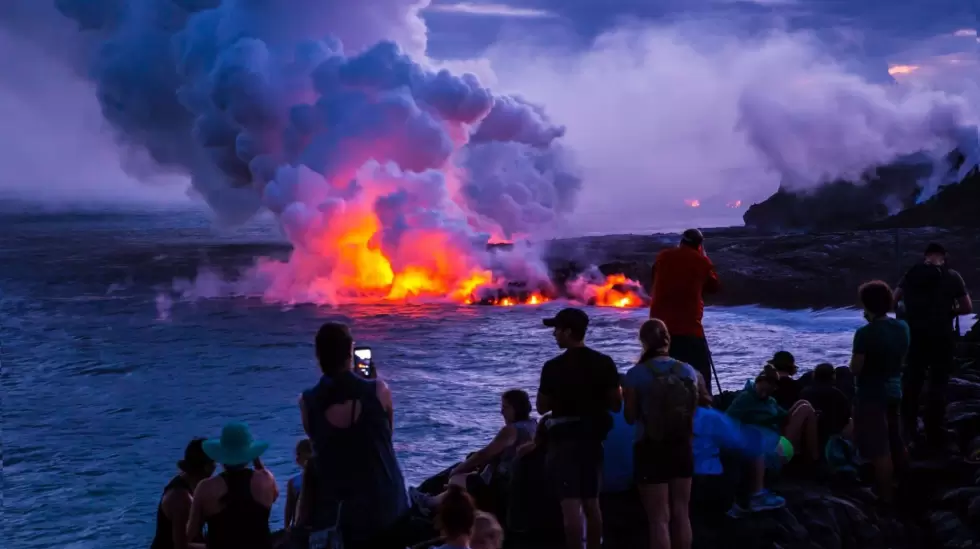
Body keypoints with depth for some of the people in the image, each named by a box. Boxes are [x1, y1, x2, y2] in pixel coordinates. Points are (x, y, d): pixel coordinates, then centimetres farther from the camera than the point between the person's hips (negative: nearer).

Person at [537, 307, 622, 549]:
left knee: (571, 504, -6)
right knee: (591, 503, 17)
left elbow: (542, 407, -3)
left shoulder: (553, 367, -11)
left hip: (565, 439, -5)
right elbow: (616, 404, 2)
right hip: (593, 438, 5)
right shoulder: (605, 363, -1)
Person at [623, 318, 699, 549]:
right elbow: (693, 410, 7)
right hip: (682, 447, 4)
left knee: (659, 518, 2)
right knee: (681, 514, 16)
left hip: (651, 449, -4)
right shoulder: (688, 371, -1)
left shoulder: (636, 374, -13)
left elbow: (630, 417, -6)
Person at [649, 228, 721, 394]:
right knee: (700, 375, 3)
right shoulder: (701, 261, 1)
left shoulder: (663, 257, 9)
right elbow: (714, 287, 15)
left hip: (659, 325, 3)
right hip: (689, 327, -3)